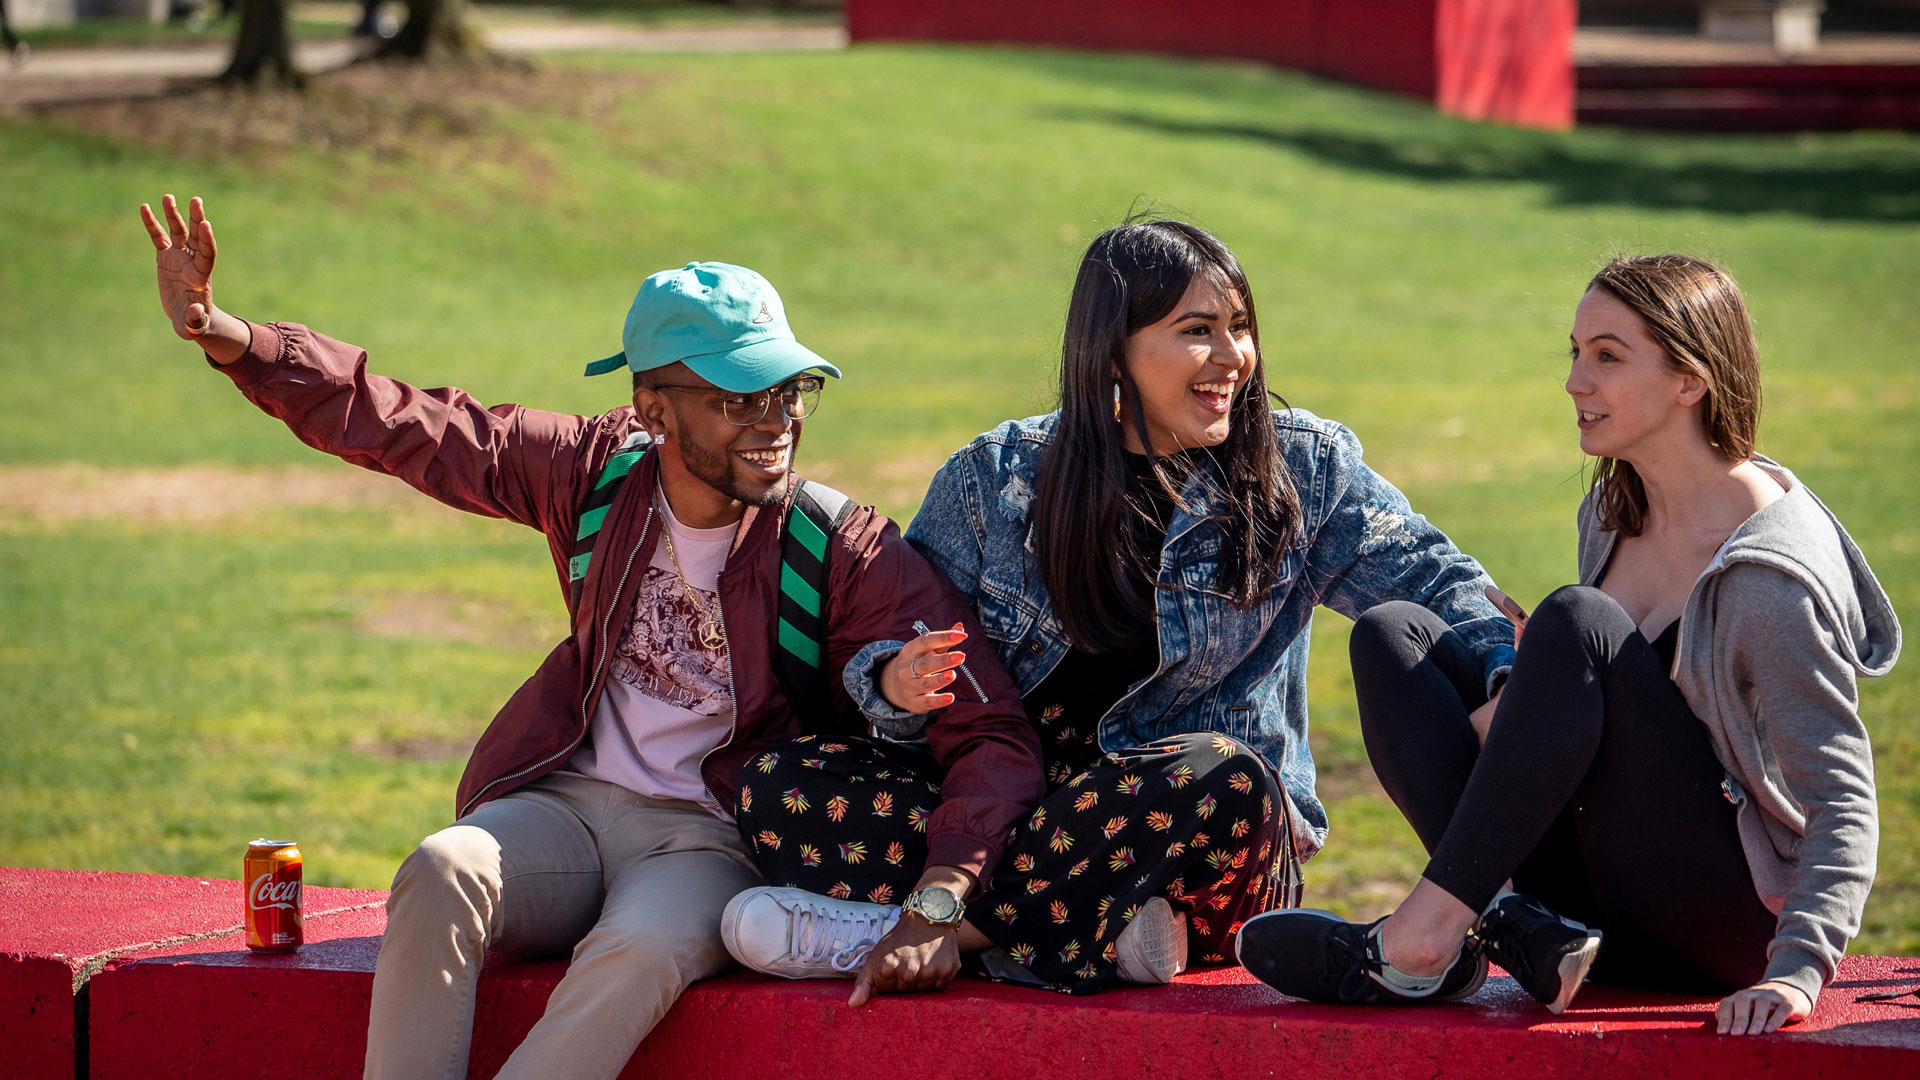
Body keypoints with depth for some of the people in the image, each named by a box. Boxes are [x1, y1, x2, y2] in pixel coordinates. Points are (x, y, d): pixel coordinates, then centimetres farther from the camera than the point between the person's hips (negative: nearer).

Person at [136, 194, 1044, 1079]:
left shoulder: (846, 552, -10)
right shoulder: (601, 472, 1)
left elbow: (995, 736, -13)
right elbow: (408, 428, 5)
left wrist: (936, 903, -29)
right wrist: (223, 335, -6)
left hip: (716, 842, -3)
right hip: (569, 805, 4)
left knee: (641, 954, -37)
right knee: (441, 873, -29)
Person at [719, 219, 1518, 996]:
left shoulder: (1302, 469, 7)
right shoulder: (995, 477, 8)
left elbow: (1428, 578, 6)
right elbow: (890, 650, 9)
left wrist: (1505, 670, -16)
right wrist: (897, 685, -16)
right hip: (1005, 808, 2)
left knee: (1221, 778, -38)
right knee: (782, 786, -21)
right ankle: (1108, 931, -32)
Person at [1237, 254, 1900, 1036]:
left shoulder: (1776, 573, -17)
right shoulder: (1616, 515, 8)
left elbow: (1842, 798, -21)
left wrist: (1797, 971, -35)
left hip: (1728, 927, -9)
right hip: (1607, 909, 9)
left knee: (1577, 621, -28)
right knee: (1391, 634, -1)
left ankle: (1423, 942, -27)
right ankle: (1506, 925, -23)